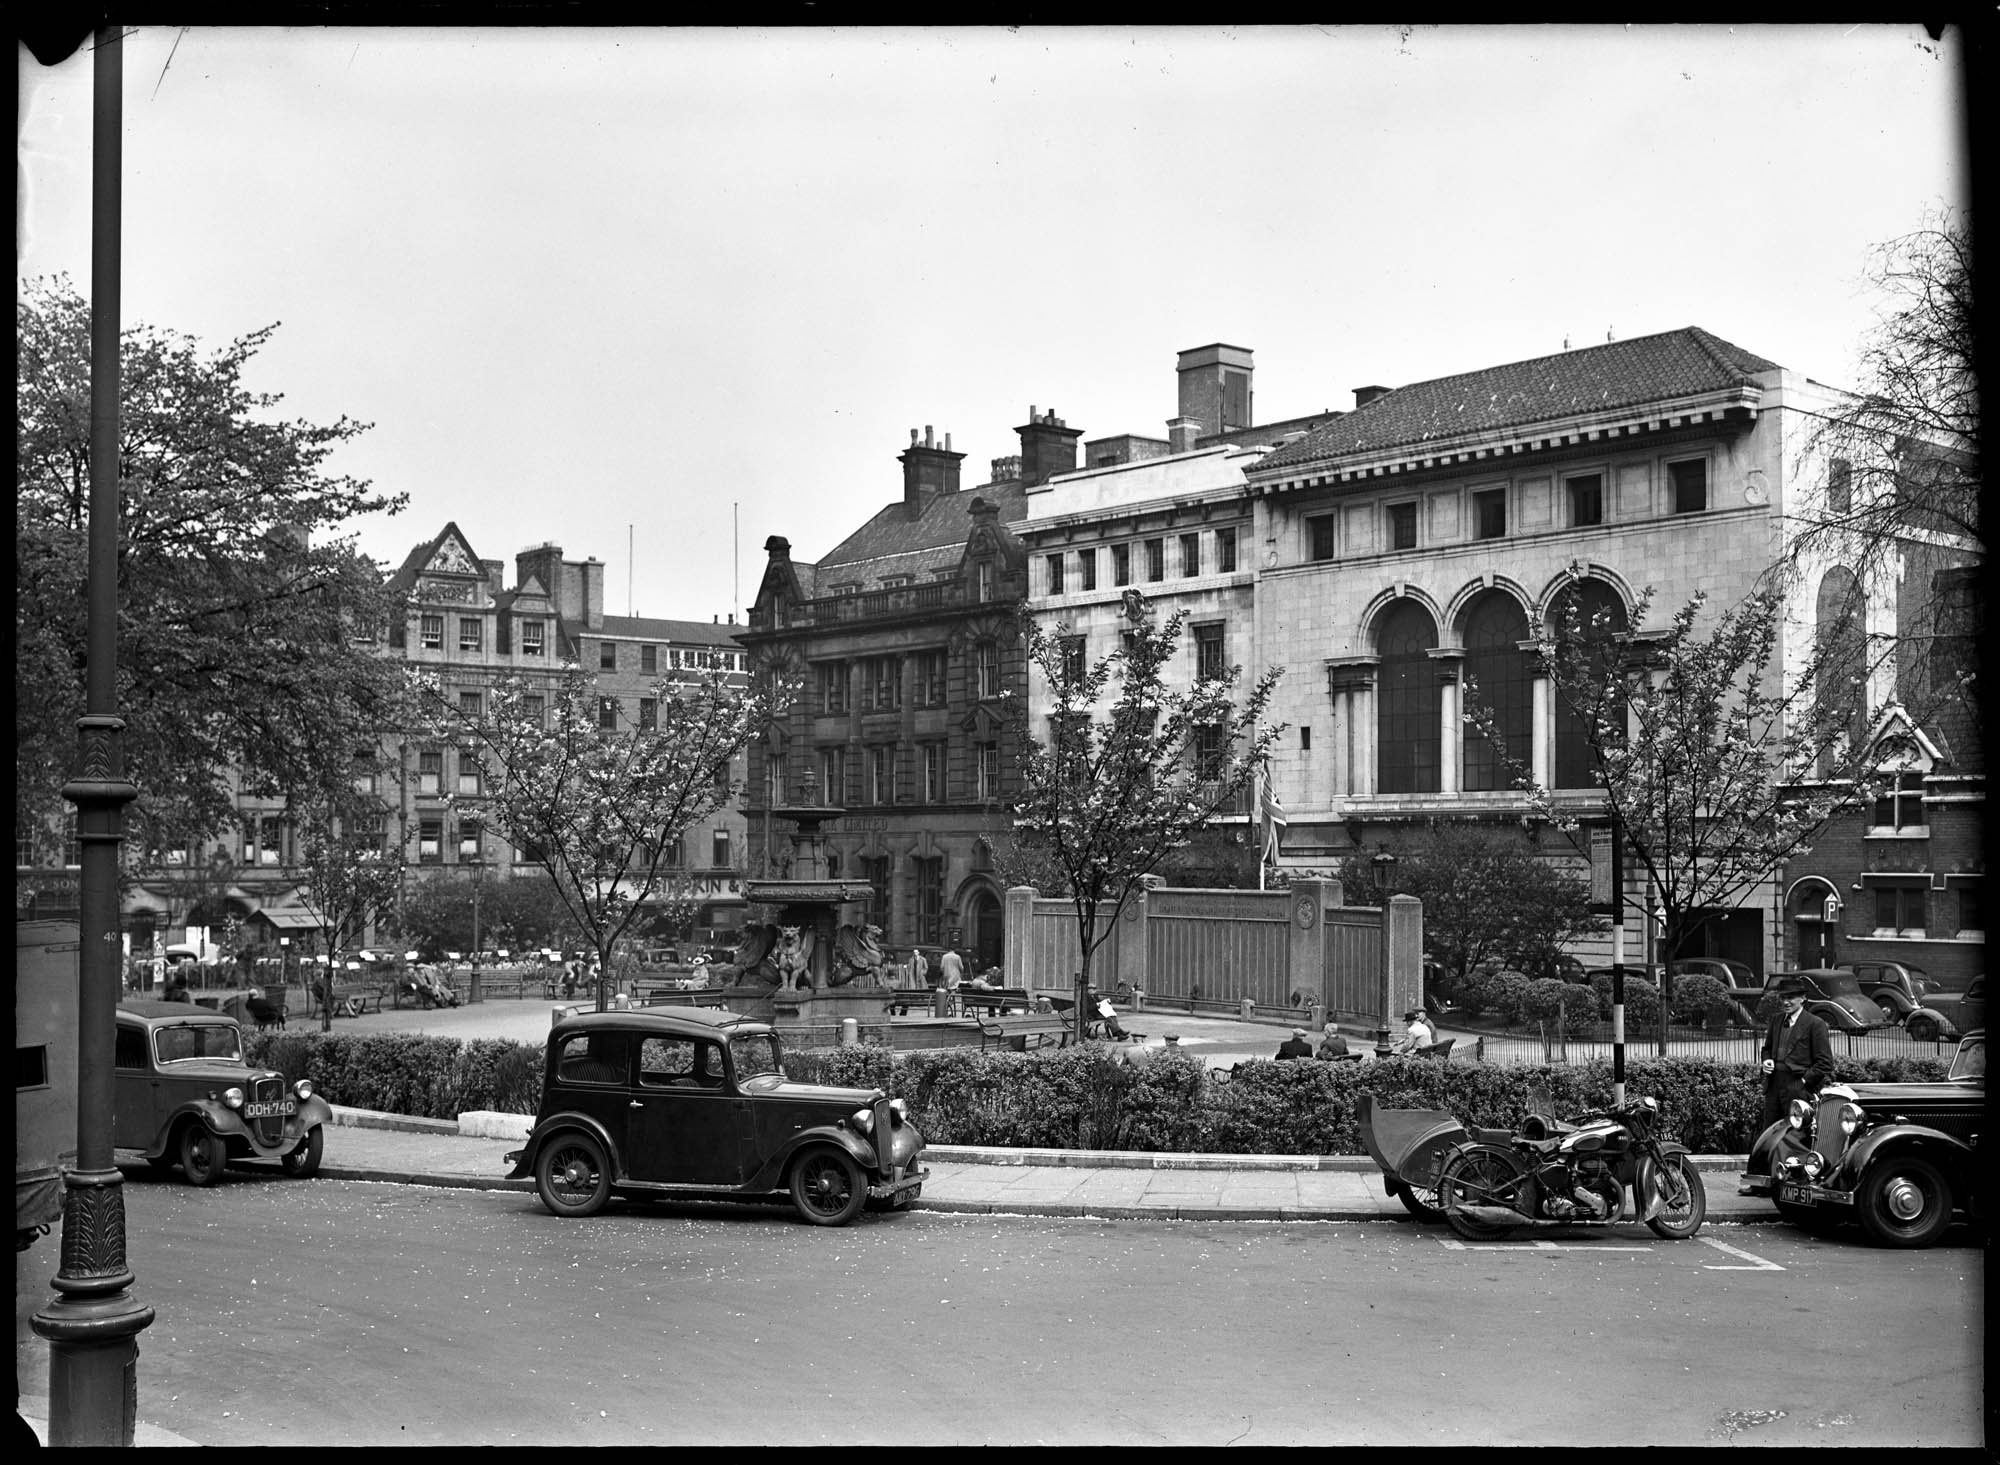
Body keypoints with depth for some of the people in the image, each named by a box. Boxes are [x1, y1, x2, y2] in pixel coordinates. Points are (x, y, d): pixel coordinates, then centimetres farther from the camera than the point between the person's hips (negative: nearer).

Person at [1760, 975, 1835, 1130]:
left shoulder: (1815, 1024, -5)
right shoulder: (1776, 1020, 15)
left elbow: (1825, 1063, -7)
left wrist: (1804, 1081, -12)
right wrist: (1767, 1060, 7)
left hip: (1798, 1089, -6)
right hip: (1773, 1087, 6)